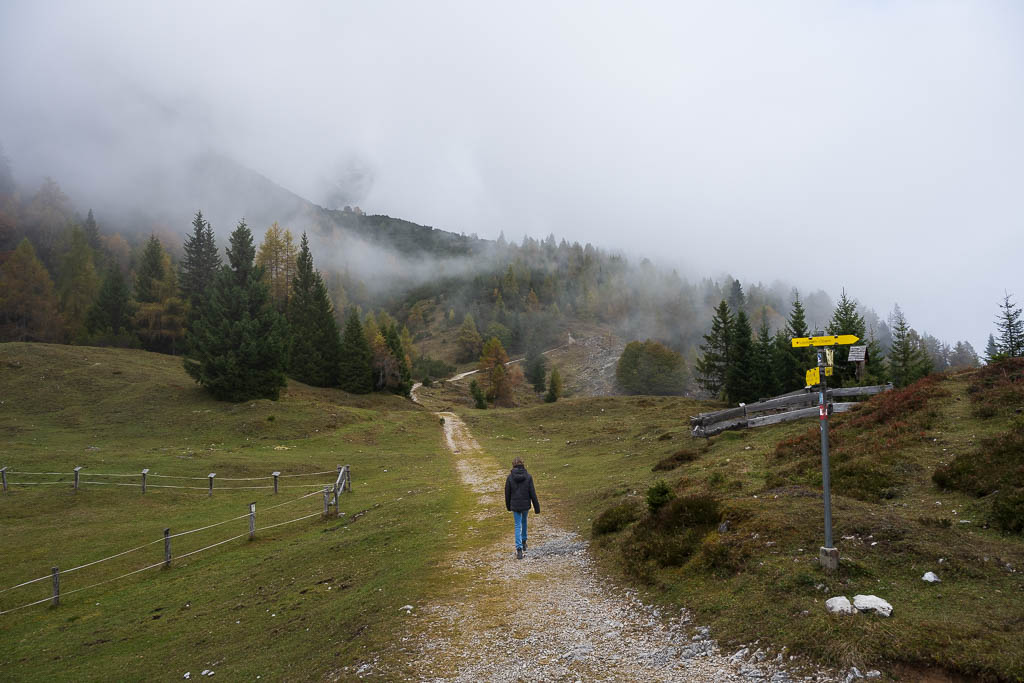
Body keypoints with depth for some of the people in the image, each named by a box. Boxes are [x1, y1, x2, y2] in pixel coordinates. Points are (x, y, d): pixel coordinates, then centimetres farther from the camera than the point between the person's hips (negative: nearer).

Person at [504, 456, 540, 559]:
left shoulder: (510, 477, -8)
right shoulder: (528, 476, -9)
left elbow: (507, 493, -1)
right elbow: (532, 493, -8)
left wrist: (508, 506, 14)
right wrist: (537, 507, -1)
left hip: (515, 505, -1)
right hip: (526, 504, 1)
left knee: (518, 526, 3)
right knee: (524, 521, 26)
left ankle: (519, 549, -10)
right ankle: (523, 542, 39)